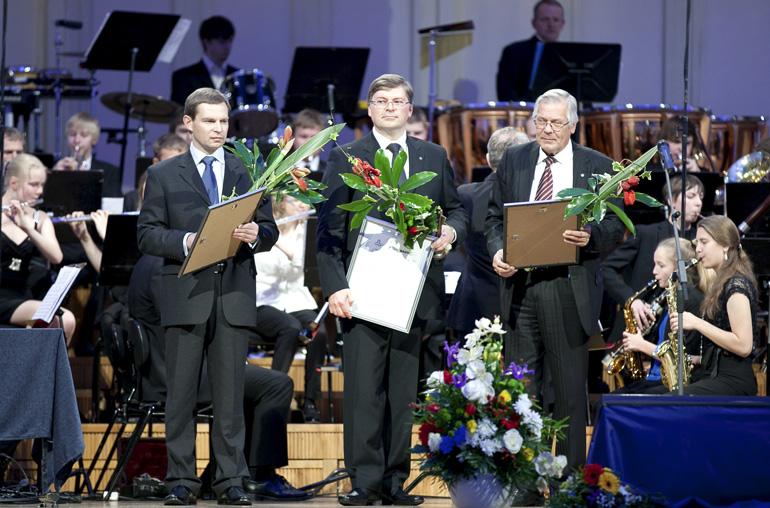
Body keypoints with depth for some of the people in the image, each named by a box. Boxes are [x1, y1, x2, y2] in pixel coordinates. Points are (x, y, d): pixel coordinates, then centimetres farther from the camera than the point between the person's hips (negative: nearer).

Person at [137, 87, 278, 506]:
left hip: (234, 297, 1)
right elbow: (147, 234, 2)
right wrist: (185, 242, -15)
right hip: (185, 295, -1)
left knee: (230, 393, 1)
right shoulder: (163, 174, 9)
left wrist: (255, 234, -11)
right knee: (181, 392, -1)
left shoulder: (249, 172, 15)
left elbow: (270, 231, 12)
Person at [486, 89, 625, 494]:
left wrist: (590, 236, -19)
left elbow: (615, 225, 2)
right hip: (519, 284, 3)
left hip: (569, 289, -2)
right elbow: (496, 215, 14)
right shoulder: (513, 161, 12)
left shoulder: (598, 167, 3)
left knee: (570, 389, 2)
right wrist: (497, 250, -5)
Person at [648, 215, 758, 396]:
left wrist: (697, 323, -16)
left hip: (734, 381, -10)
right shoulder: (721, 283, 19)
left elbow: (743, 346, -19)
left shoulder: (737, 285, -11)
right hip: (713, 377, 10)